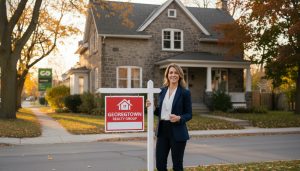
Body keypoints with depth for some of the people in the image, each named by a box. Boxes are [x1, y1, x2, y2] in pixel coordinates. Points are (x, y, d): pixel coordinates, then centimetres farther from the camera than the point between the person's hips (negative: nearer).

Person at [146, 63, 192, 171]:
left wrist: (179, 118, -22)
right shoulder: (162, 91, 8)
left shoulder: (185, 93, -5)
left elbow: (189, 114, -3)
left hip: (177, 132, -4)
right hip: (162, 130, 4)